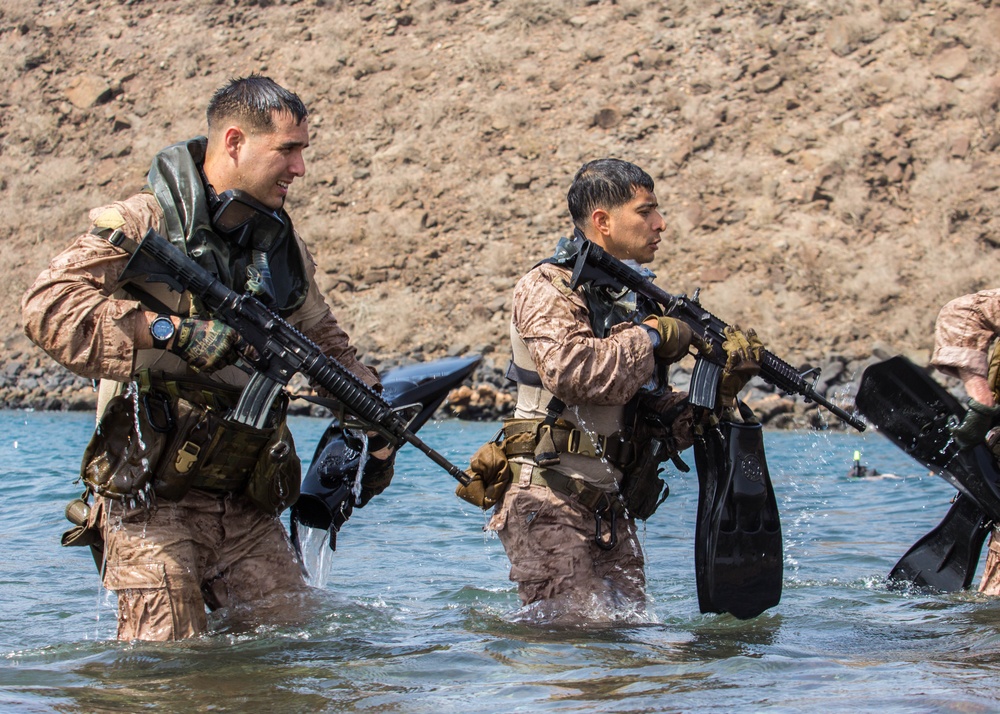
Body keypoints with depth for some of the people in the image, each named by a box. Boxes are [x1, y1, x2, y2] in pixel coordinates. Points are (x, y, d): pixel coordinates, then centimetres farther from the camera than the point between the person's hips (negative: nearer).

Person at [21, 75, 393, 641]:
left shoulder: (283, 243, 14)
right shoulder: (143, 222, -9)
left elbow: (325, 339, 30)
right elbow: (48, 307, -22)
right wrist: (171, 332, -28)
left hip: (247, 508, 6)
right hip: (152, 503, -6)